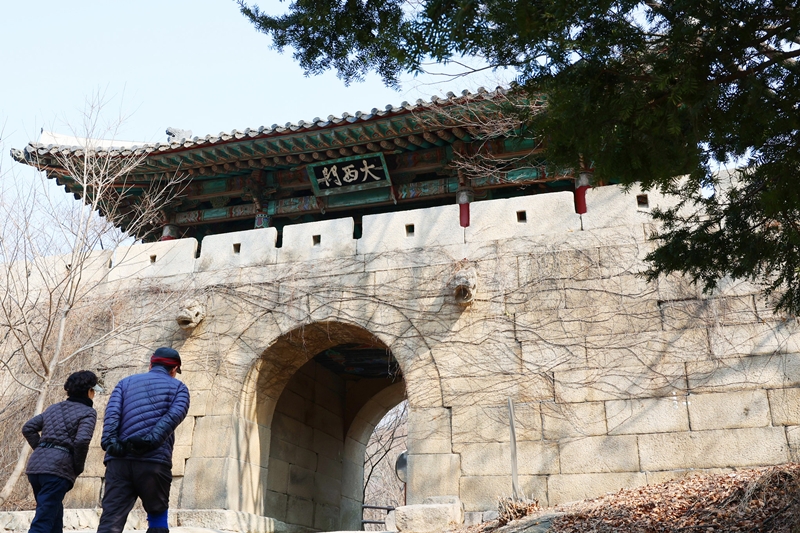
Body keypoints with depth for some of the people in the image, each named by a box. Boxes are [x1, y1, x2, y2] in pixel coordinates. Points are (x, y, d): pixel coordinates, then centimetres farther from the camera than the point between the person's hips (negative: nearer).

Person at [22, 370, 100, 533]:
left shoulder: (54, 408, 21)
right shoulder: (88, 412, -1)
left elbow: (28, 428, 18)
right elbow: (82, 441, -15)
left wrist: (41, 450, 16)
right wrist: (78, 468, -1)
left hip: (35, 465, 8)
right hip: (58, 468, -8)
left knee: (54, 518, 19)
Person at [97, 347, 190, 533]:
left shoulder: (126, 382, 23)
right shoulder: (178, 387, 15)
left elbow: (112, 413, 4)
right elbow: (174, 414, -6)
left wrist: (109, 442, -8)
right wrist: (151, 440, -15)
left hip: (119, 460, 2)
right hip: (155, 460, -2)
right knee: (157, 517, 16)